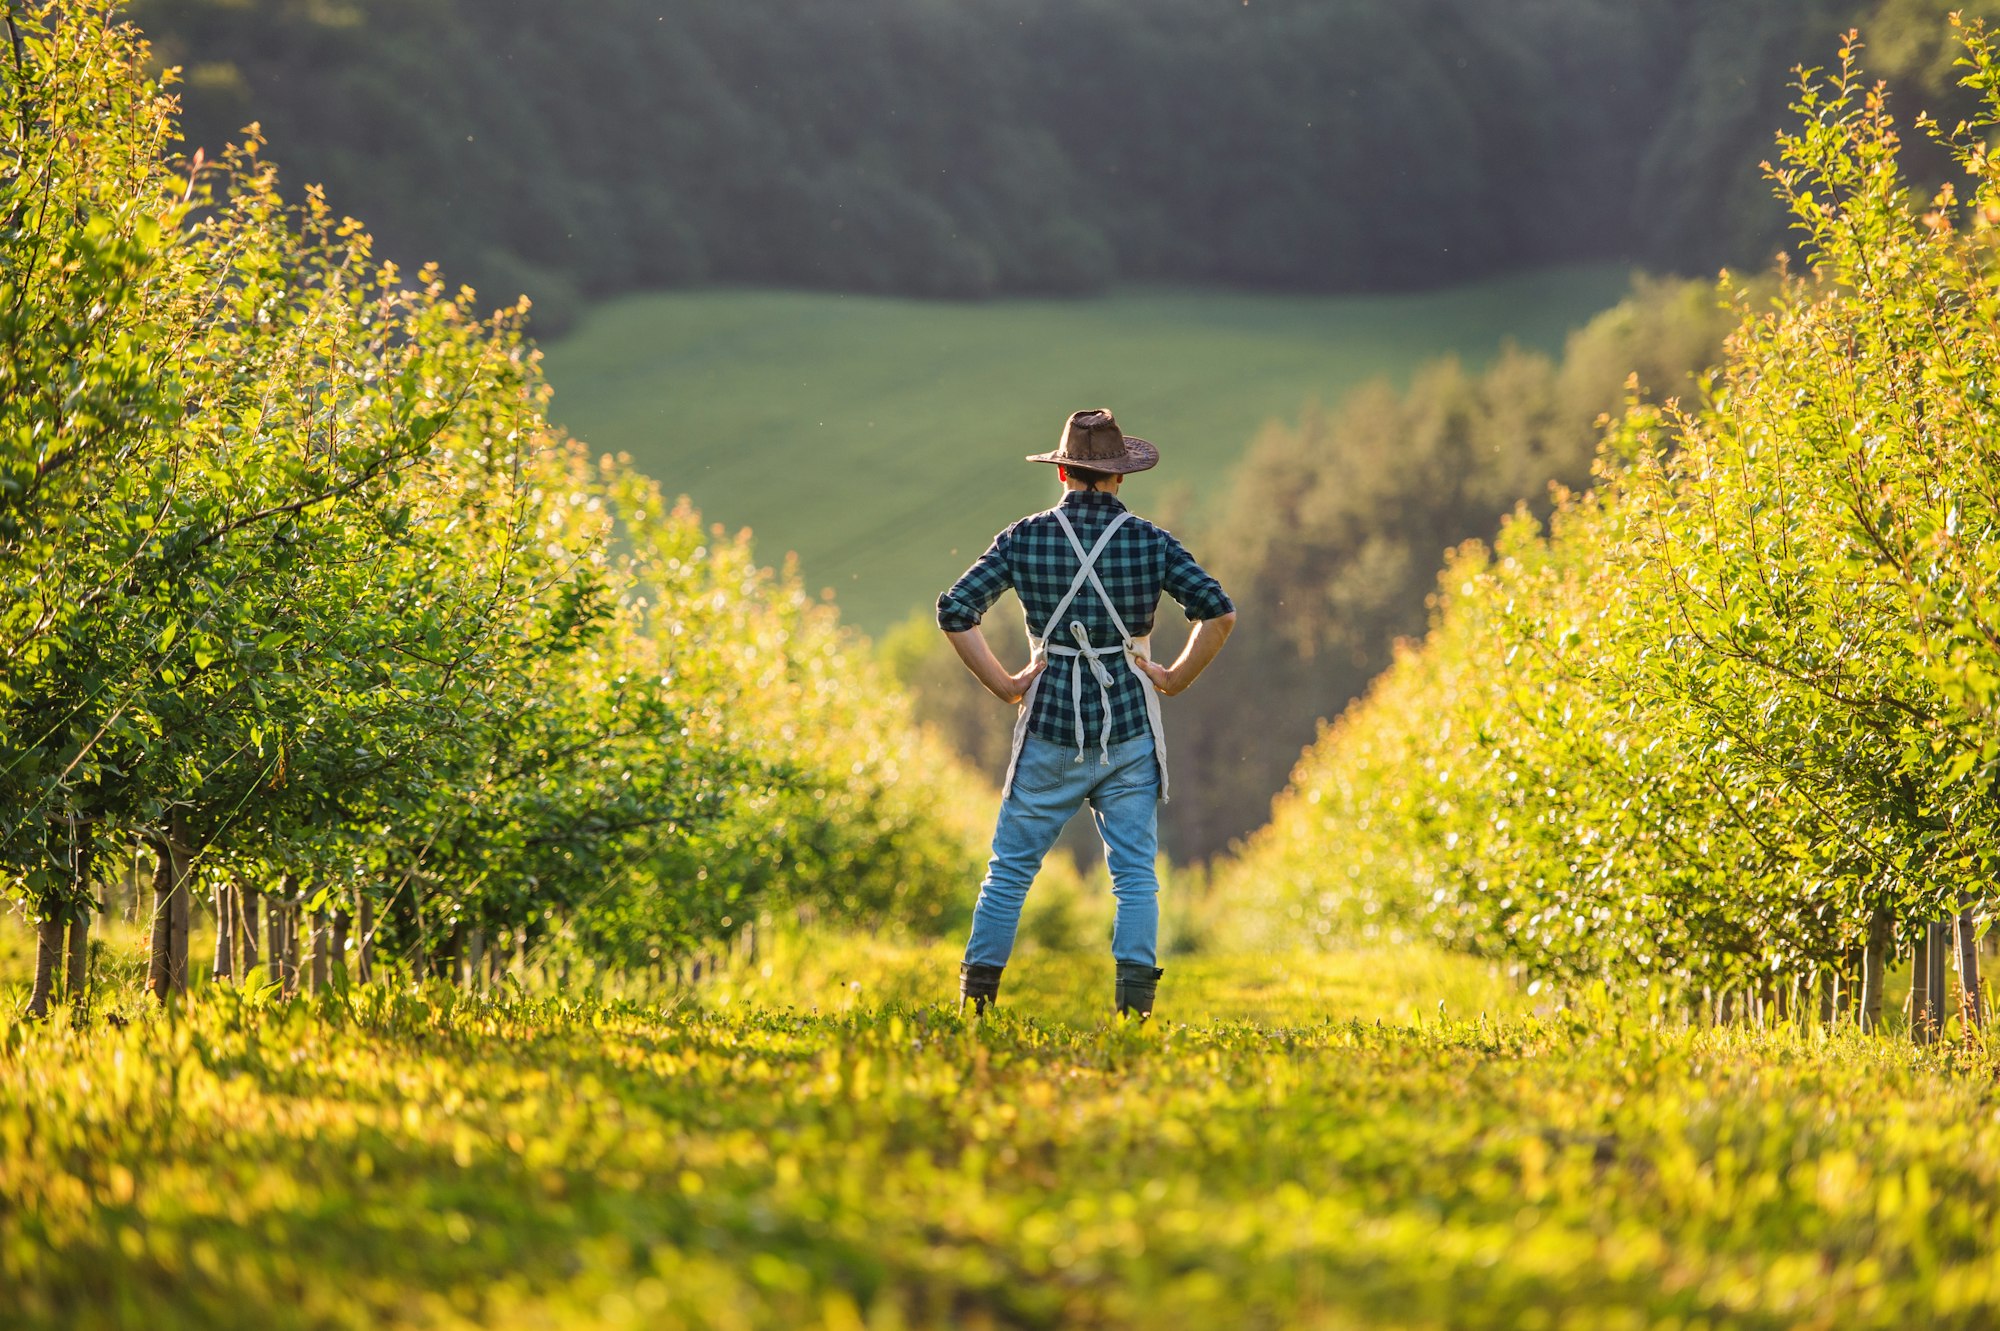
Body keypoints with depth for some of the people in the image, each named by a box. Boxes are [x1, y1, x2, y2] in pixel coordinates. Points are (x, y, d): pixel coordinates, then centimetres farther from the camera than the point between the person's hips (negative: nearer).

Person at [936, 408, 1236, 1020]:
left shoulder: (1025, 538, 0)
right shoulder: (1150, 541, -1)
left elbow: (955, 611, -6)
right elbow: (1219, 612, -8)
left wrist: (1003, 683, -1)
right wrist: (1174, 679, 1)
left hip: (1050, 724, 0)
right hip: (1129, 726, 0)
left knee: (1010, 867, 9)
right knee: (1134, 871, 4)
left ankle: (975, 996, 8)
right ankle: (1135, 992, -9)